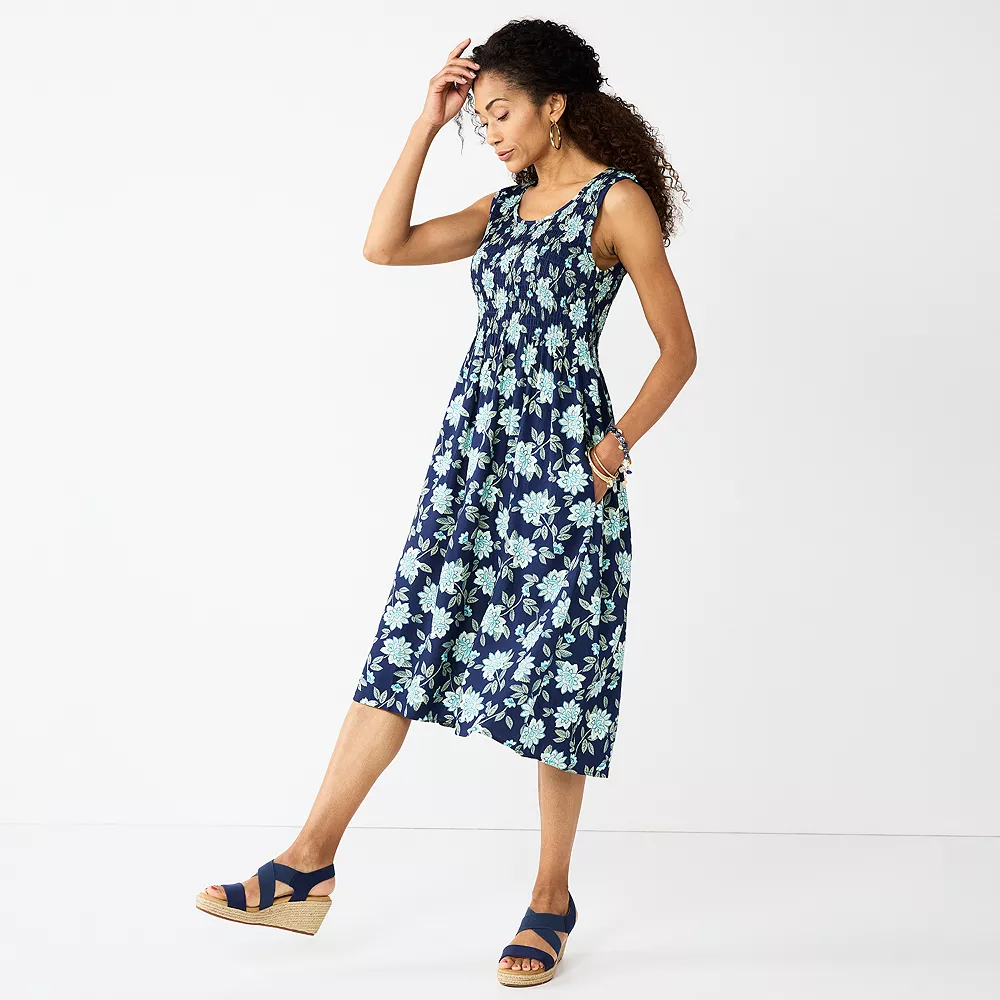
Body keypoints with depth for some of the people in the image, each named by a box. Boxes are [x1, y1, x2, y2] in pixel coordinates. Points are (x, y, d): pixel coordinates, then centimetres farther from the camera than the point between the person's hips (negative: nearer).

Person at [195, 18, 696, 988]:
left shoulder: (619, 200, -3)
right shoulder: (505, 206, 16)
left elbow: (678, 347, -2)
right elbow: (385, 246, 7)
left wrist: (618, 443, -9)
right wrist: (426, 124, 7)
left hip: (561, 455, -6)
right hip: (476, 443, 6)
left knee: (554, 670, 0)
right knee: (406, 641, 3)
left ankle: (552, 897, 13)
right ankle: (310, 864, 6)